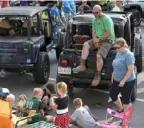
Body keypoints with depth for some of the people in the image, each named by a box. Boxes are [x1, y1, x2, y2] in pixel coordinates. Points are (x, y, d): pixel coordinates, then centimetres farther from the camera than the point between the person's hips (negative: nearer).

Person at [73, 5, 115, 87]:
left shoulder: (106, 19, -15)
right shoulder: (95, 20, 11)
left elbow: (109, 33, -20)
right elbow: (94, 31, 10)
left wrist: (99, 39, -15)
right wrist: (95, 40, -9)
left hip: (107, 41, -8)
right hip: (98, 39, 8)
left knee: (99, 56, -26)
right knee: (86, 44, -14)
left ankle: (98, 76, -13)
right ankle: (82, 65, -15)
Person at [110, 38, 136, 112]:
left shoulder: (128, 55, -21)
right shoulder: (118, 53, 5)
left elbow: (131, 70, -25)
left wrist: (123, 81, -24)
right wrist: (113, 75, 13)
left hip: (127, 82, -9)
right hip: (116, 80, 9)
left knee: (126, 99, 5)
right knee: (112, 95, 18)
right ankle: (120, 110, 39)